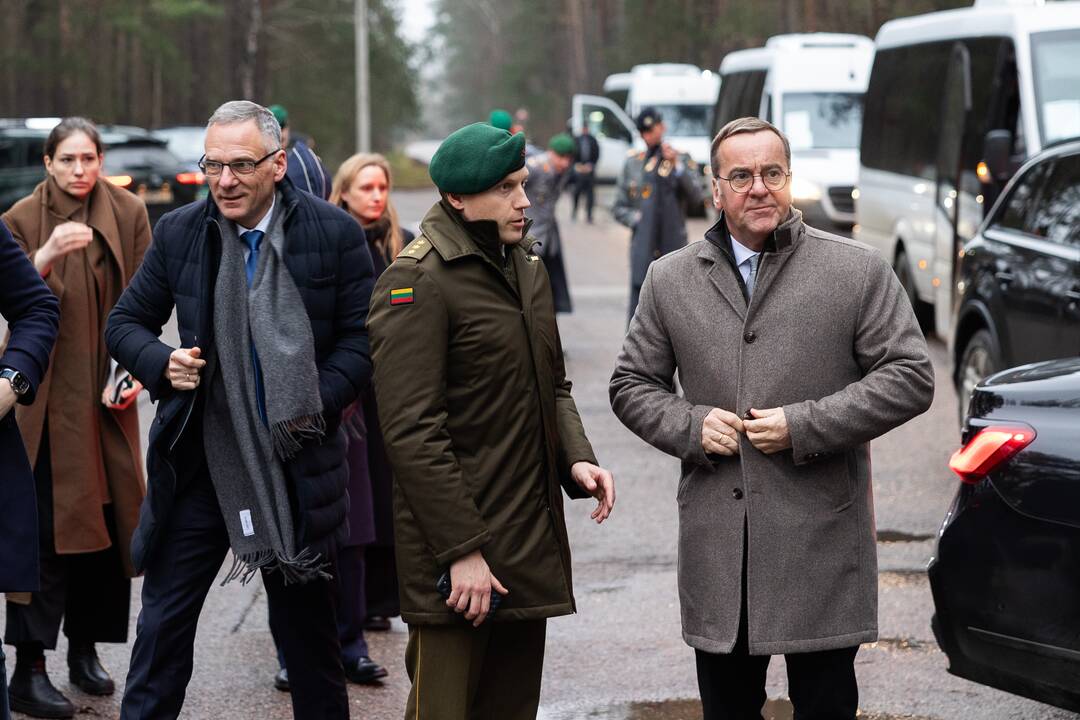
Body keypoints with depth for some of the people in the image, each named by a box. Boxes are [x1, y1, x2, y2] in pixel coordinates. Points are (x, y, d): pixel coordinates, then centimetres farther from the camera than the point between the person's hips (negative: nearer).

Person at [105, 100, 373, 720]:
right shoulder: (178, 232, 0)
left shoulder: (334, 232, -6)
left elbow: (362, 337, -1)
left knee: (307, 623, 14)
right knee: (164, 623, 4)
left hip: (297, 461, -1)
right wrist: (162, 364, -11)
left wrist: (319, 405, -15)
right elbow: (127, 324, 10)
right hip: (197, 458, 1)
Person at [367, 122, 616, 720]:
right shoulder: (416, 284, -14)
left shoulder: (527, 268, 14)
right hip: (455, 558, -8)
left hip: (532, 547, 8)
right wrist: (462, 551, -19)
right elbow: (412, 431, -18)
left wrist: (576, 458, 3)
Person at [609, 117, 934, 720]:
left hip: (820, 541, -3)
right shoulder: (671, 280, 9)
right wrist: (690, 426, -6)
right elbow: (633, 384, 15)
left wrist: (805, 425, -12)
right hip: (716, 545, 3)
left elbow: (910, 376, -4)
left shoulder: (859, 272, 0)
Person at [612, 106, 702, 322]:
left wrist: (677, 166, -11)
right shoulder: (633, 163, 10)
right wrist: (636, 219, -5)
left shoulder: (682, 159, 8)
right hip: (643, 246, 0)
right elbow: (619, 208, 14)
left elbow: (696, 197, -4)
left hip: (674, 247, 0)